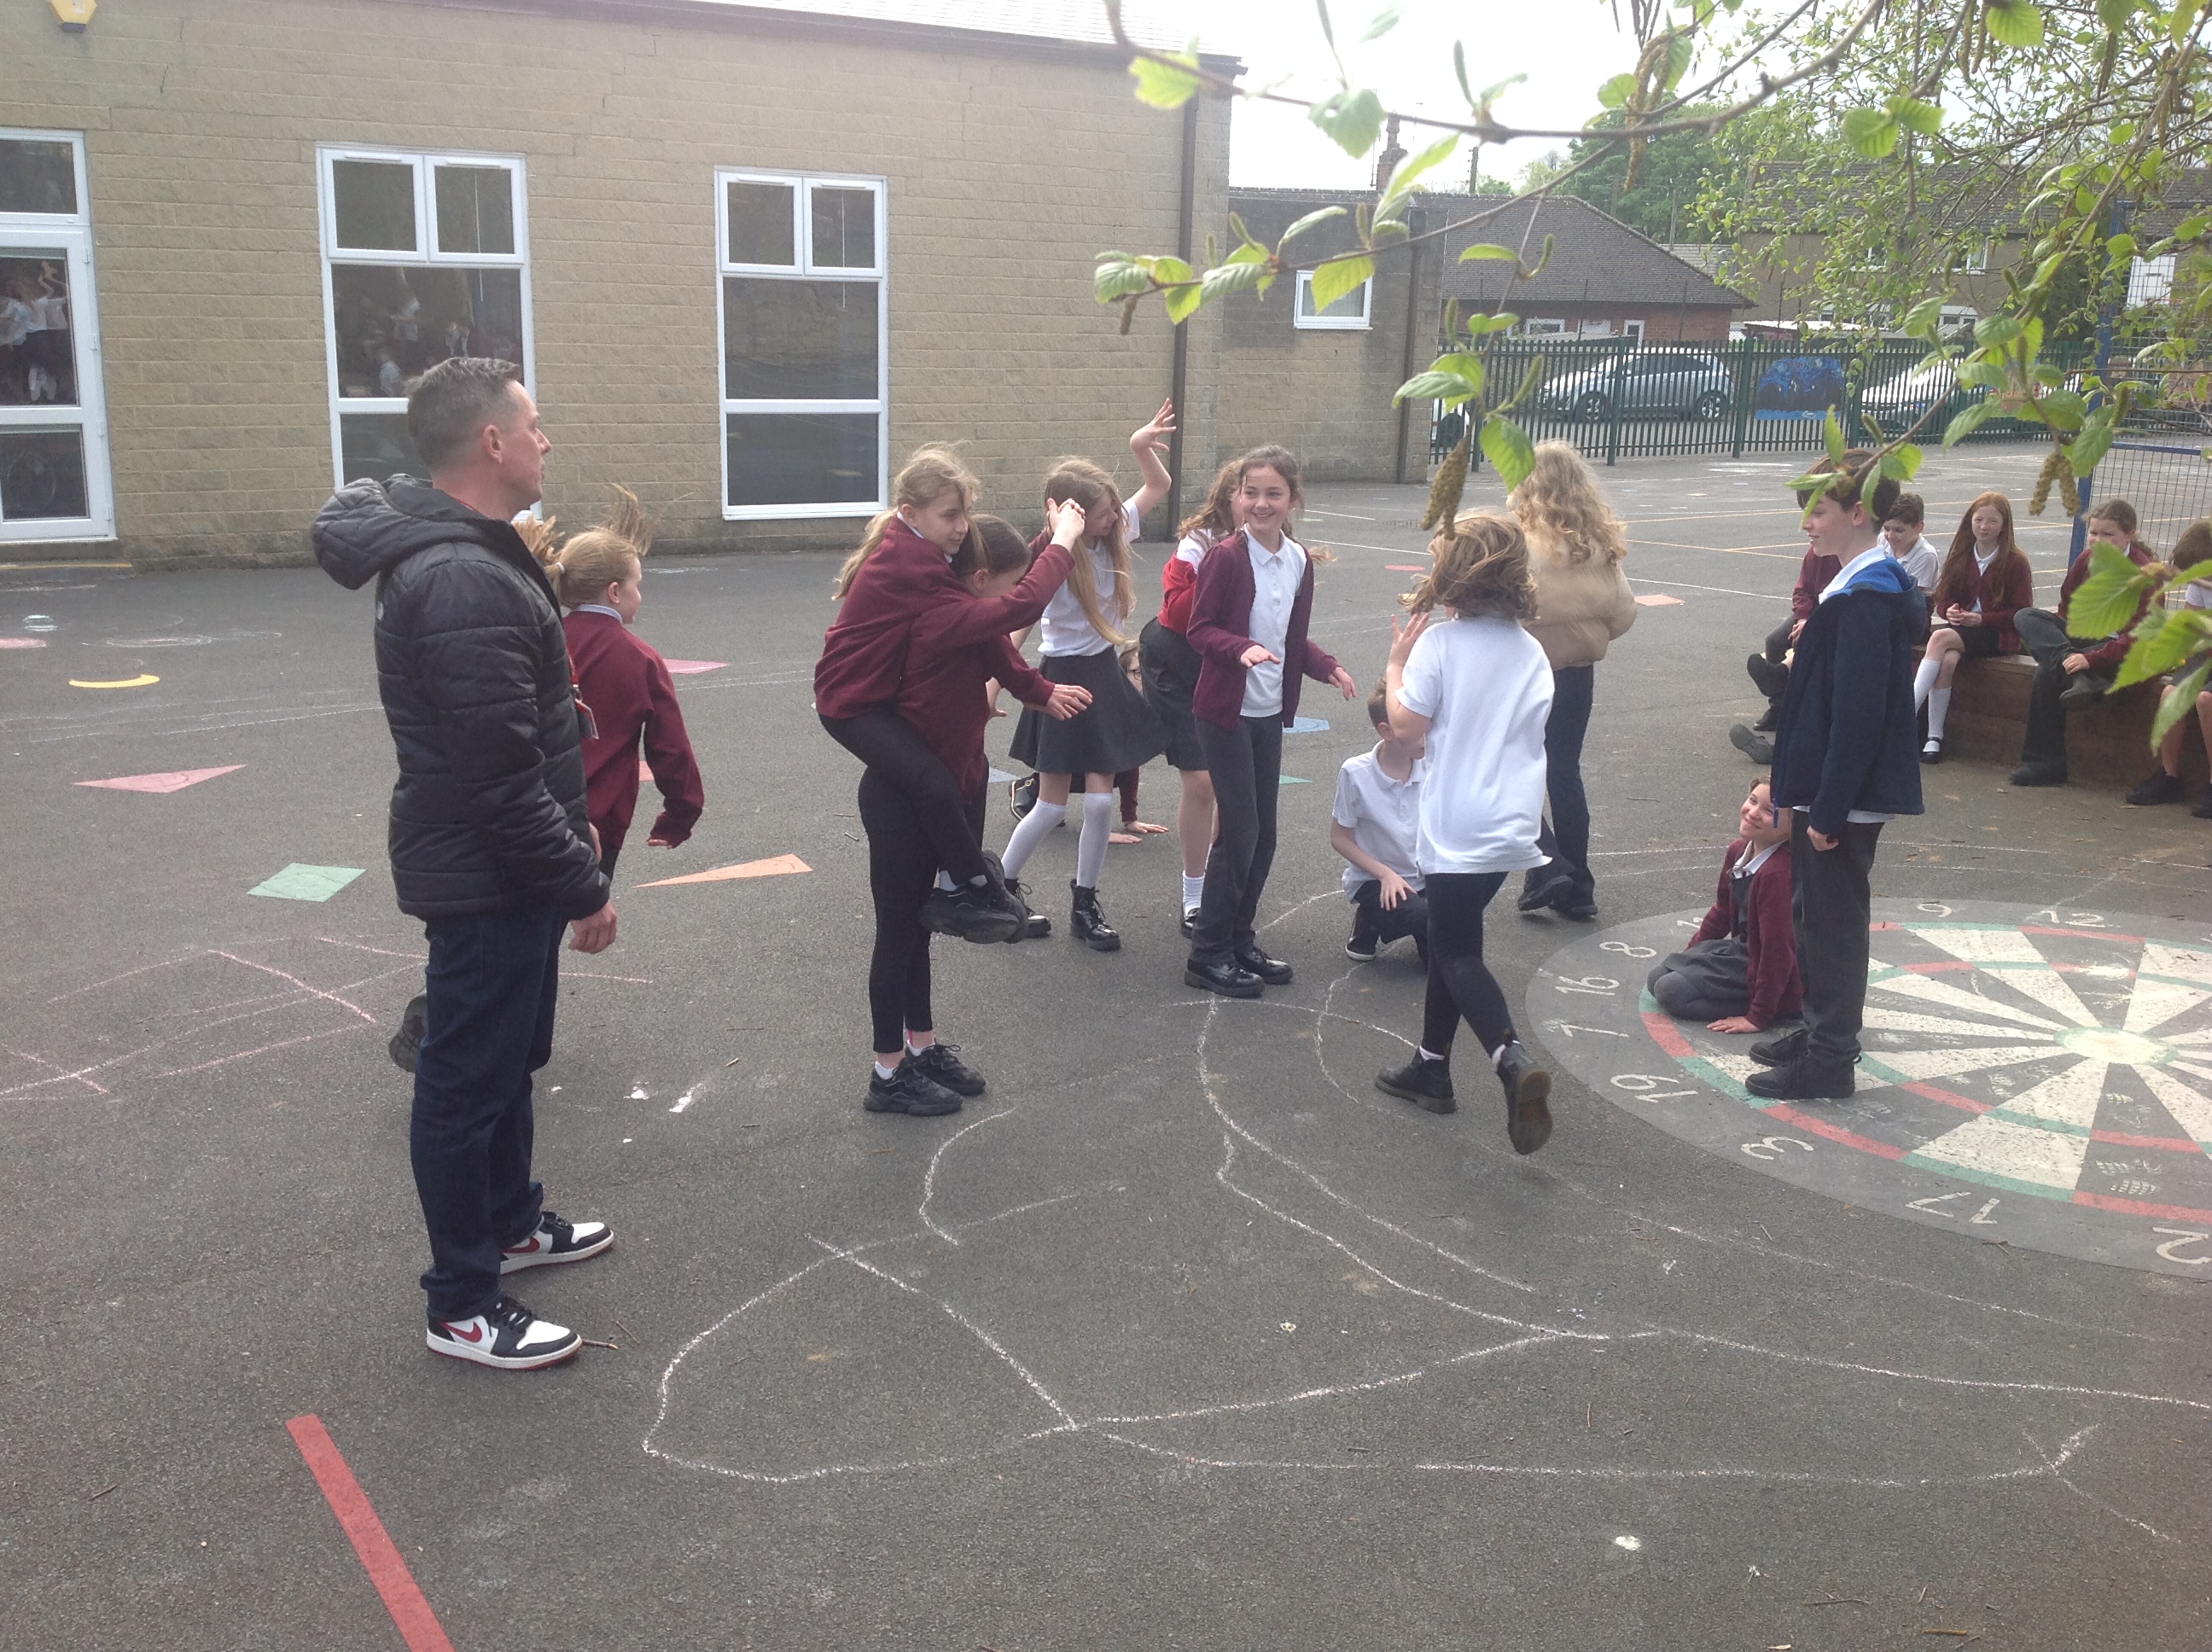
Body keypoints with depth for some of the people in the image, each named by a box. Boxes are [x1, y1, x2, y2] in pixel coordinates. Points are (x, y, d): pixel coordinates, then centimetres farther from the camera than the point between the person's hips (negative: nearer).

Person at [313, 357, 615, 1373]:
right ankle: (462, 1305, 16)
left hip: (504, 868, 10)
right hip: (485, 880, -10)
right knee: (468, 1079, 2)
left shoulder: (469, 552, 10)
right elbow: (501, 776, -27)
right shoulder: (462, 583, -26)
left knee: (508, 1057, 24)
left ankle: (508, 1221, 42)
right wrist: (581, 887, -20)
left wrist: (570, 842, 20)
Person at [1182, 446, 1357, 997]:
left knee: (1263, 834, 12)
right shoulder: (1226, 557, -13)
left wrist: (1328, 667, -2)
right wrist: (1241, 648, -29)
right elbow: (1199, 628, -12)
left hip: (1271, 713, 7)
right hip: (1226, 712, -6)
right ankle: (1208, 954, 7)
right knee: (1240, 830, -5)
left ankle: (1241, 941, 26)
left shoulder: (1300, 561, 5)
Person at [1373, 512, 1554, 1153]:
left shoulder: (1440, 642, -12)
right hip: (1513, 823, 6)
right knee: (1451, 937, 20)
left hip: (1456, 825, -6)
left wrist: (1396, 663, 1)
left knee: (1457, 952, -1)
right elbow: (1533, 723, 13)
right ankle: (1431, 1066, 29)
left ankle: (1511, 1059, -23)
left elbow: (1407, 723, -13)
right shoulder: (1531, 651, 5)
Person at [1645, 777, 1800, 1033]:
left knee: (1671, 991, -18)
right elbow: (1722, 912, 15)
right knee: (1657, 978, 5)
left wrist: (1757, 1018, -24)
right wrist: (1688, 956, 21)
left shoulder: (1779, 873, -29)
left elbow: (1777, 948, -27)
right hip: (1742, 948, 9)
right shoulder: (1739, 851, -1)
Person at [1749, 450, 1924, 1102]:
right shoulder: (1879, 585, 11)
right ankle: (1823, 1034, 32)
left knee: (1832, 920, 0)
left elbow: (1858, 714, -24)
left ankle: (1828, 1063, 11)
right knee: (1817, 914, 19)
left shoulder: (1865, 598, -21)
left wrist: (1827, 808, -21)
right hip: (1837, 790, 10)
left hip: (1845, 795, -10)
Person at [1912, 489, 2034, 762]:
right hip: (1960, 627, 4)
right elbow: (1943, 599, 15)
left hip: (1998, 634, -4)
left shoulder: (2015, 562, -1)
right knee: (1947, 660, -32)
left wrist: (1982, 618, -16)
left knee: (1940, 638, -32)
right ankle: (1934, 737, -32)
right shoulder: (1960, 556, 13)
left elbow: (2021, 612, -3)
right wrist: (1950, 611, -8)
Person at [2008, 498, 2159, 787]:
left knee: (2048, 672, -31)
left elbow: (2139, 635, -20)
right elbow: (2068, 607, 17)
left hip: (2123, 653, -8)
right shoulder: (2087, 561, 7)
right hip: (2086, 638, 8)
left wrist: (2091, 659, -30)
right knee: (2025, 617, -17)